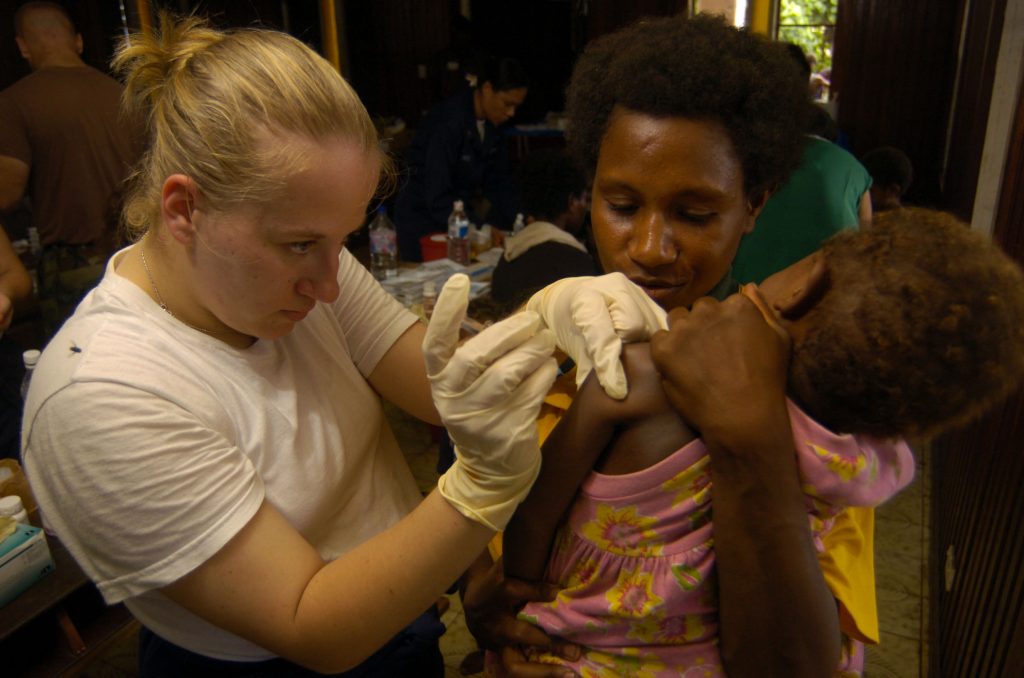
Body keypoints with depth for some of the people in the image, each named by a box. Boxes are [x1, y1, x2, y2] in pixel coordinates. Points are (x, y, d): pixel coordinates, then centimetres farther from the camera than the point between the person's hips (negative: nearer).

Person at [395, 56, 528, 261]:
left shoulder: (492, 124, -1)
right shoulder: (449, 123, -24)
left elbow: (499, 181, 3)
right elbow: (437, 198, -28)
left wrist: (520, 221, -10)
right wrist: (480, 228, -33)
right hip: (423, 220, -7)